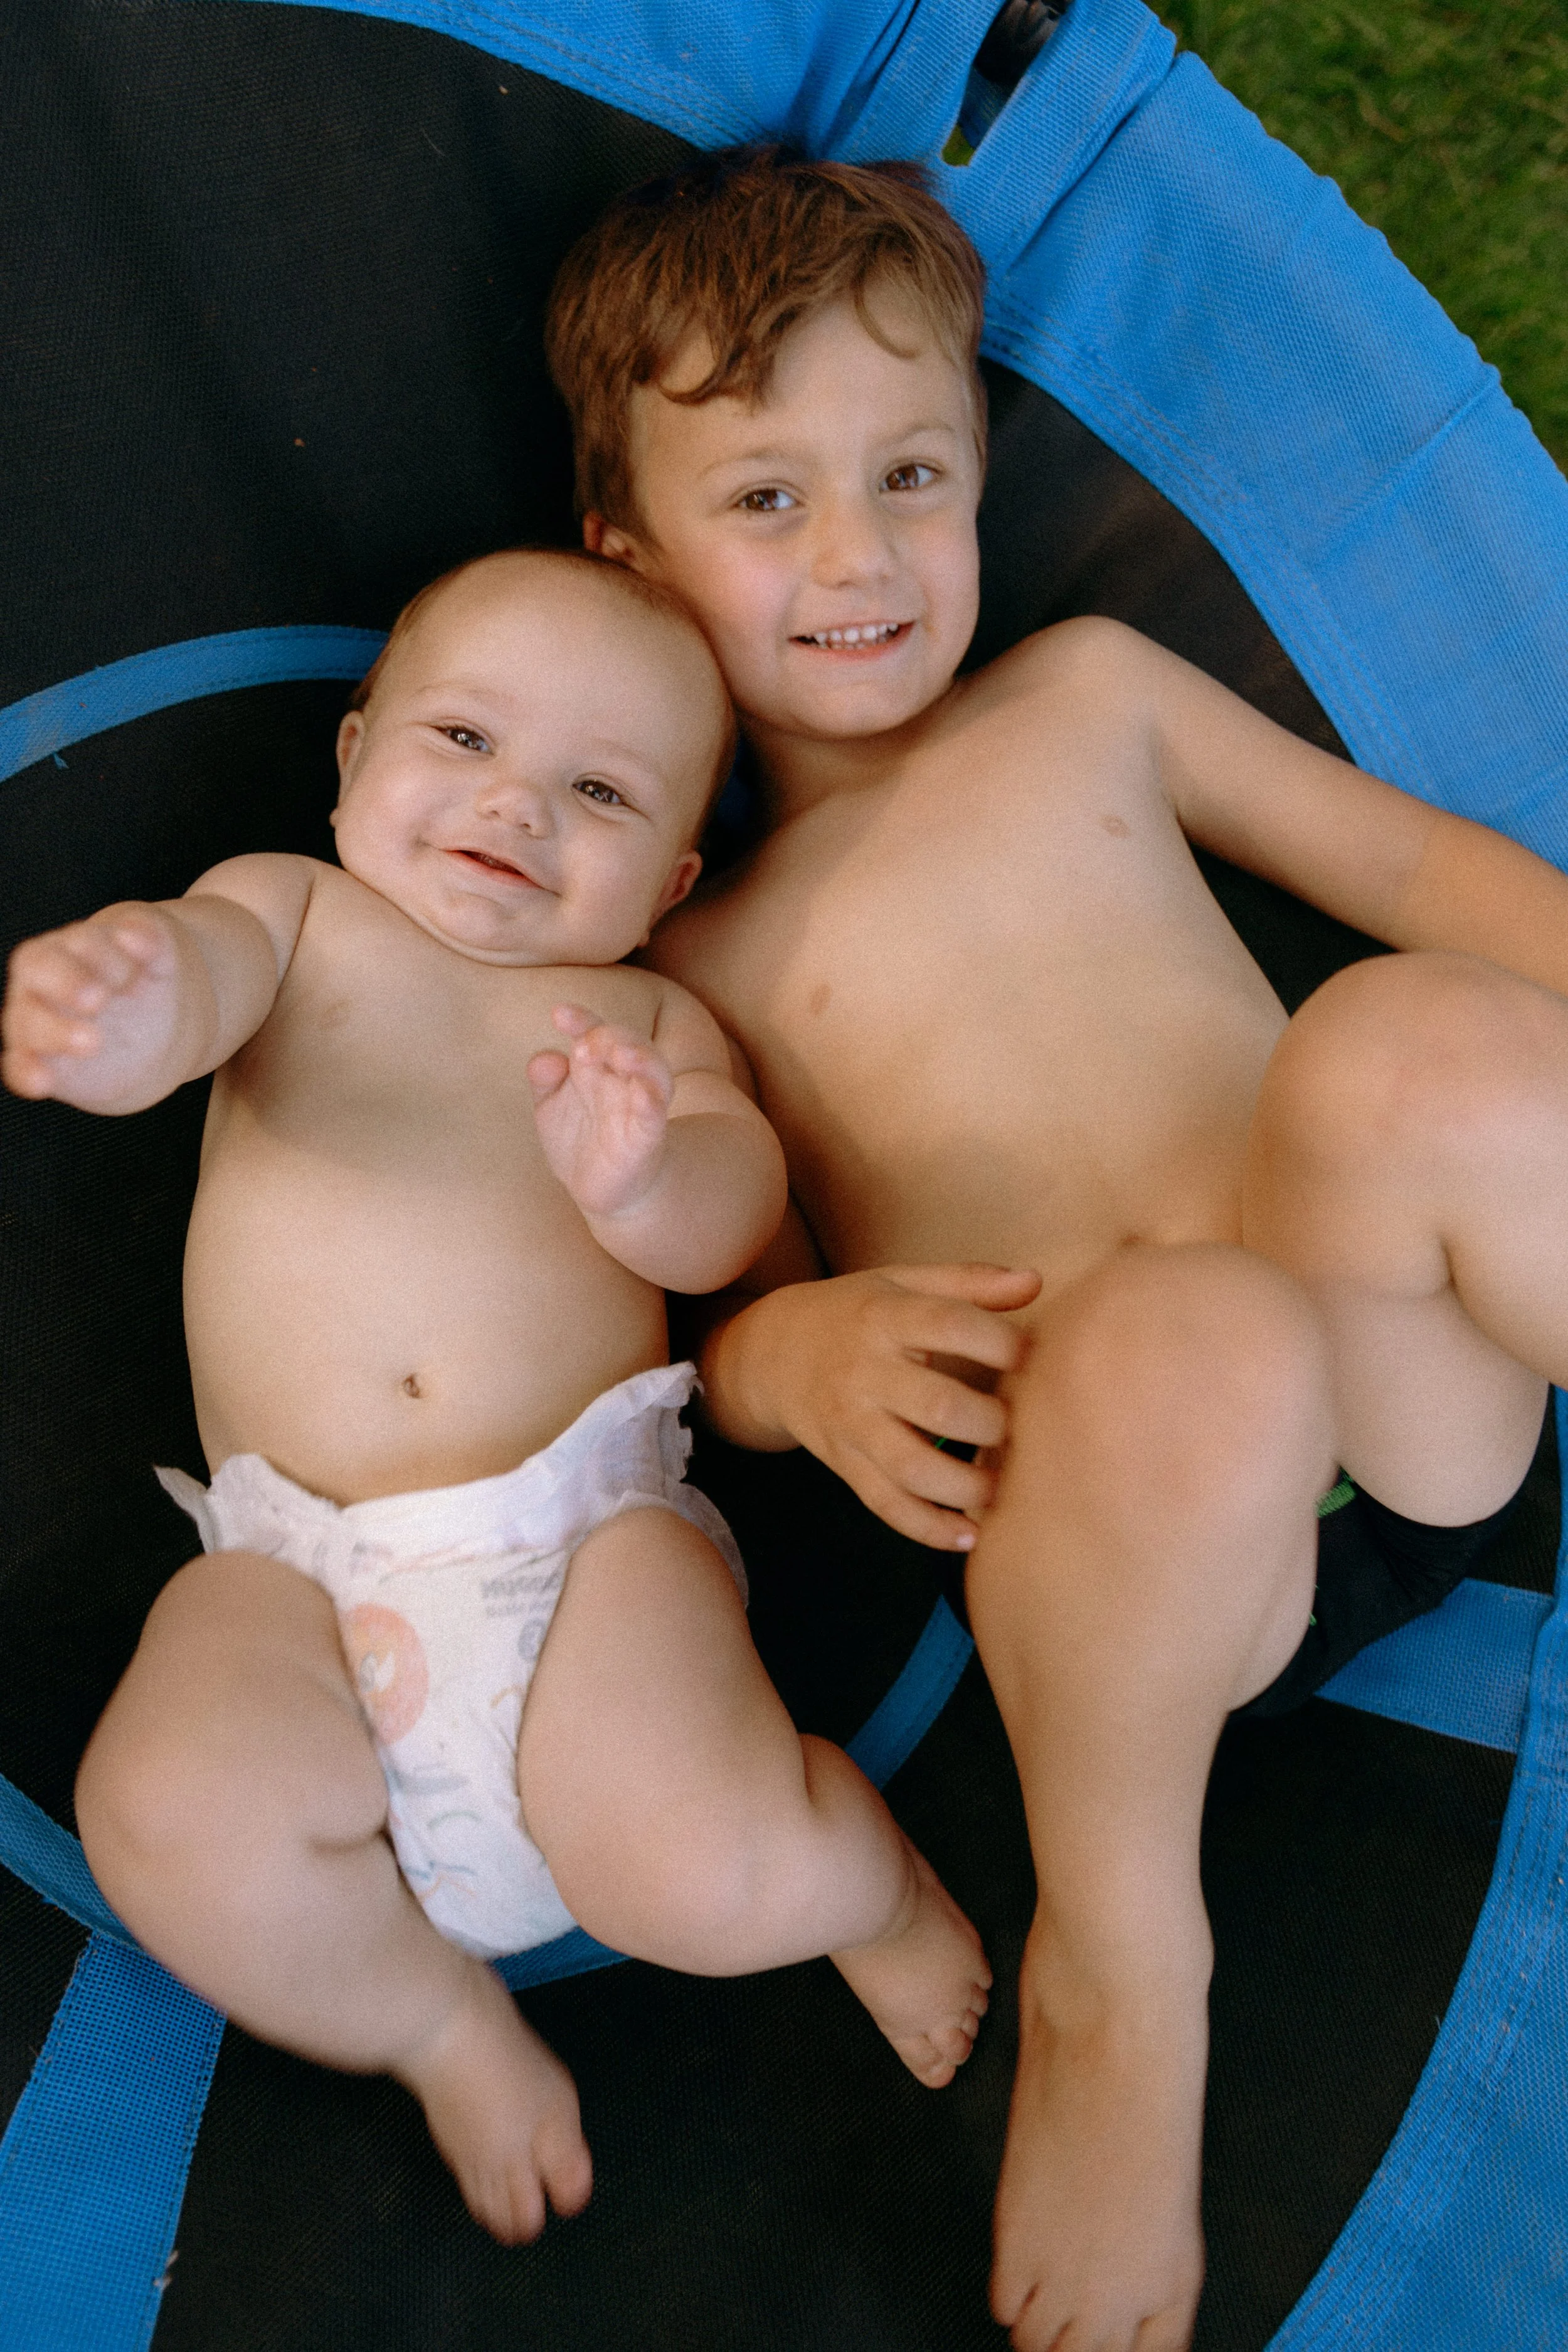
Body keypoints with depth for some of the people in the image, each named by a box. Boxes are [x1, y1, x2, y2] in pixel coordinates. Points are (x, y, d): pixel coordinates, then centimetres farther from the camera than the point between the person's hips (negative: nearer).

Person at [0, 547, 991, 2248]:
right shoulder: (294, 915, 15)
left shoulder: (642, 1018, 17)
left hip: (584, 1529, 0)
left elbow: (733, 1214, 0)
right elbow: (195, 960, -8)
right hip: (296, 1564, 1)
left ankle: (865, 1877, 15)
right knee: (173, 1819, -29)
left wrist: (645, 1179, -26)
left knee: (713, 1885, -23)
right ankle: (434, 2016, 2)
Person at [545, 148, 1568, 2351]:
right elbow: (713, 1320, 12)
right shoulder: (686, 957, 14)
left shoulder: (1087, 693, 19)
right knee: (1180, 1338, -39)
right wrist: (799, 1353, -13)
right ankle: (1115, 1966, -13)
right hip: (1143, 1548, -1)